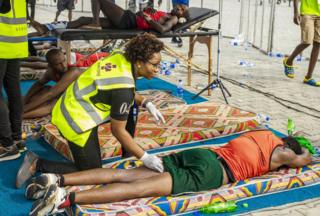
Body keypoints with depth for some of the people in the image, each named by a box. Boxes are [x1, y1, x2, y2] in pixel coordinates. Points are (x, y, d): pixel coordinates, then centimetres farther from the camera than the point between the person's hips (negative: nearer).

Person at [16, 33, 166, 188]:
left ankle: (128, 155, 20)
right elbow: (118, 131, -19)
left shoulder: (121, 56, -4)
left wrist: (147, 103, 3)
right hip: (77, 121, -9)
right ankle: (38, 165, 3)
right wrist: (144, 157, -13)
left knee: (132, 106, 10)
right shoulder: (123, 88, -27)